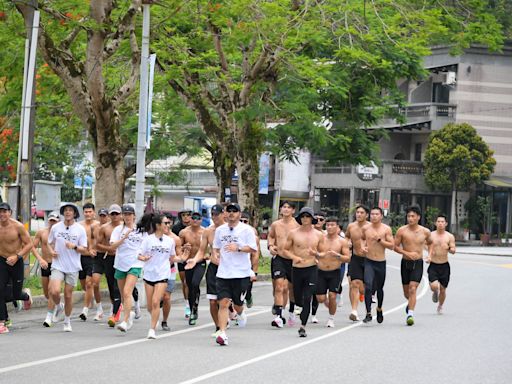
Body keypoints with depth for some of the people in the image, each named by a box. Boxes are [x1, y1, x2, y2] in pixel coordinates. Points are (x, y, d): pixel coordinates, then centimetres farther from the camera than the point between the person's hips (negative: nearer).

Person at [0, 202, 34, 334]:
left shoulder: (18, 226, -14)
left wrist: (17, 256, -21)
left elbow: (29, 244, -10)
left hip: (17, 262, -2)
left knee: (16, 295, 5)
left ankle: (27, 296, 43)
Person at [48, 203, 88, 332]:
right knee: (54, 291, -19)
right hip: (58, 265, 0)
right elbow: (50, 243, 17)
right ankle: (58, 307, 14)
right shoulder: (55, 227, 3)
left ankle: (67, 321, 23)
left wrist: (74, 246, -20)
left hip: (73, 267, 0)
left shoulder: (80, 229, -1)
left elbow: (85, 250, -1)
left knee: (68, 295, 5)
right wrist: (52, 251, -4)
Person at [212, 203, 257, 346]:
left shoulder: (246, 229, -3)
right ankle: (222, 334, -10)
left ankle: (240, 314, 45)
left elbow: (253, 248, -6)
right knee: (223, 303, -9)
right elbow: (215, 247, 21)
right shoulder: (220, 230, 9)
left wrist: (238, 248, -19)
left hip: (241, 273, -2)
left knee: (237, 304, 8)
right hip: (223, 273, 2)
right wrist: (216, 253, -1)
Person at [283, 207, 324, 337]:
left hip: (311, 269, -1)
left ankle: (303, 327, -6)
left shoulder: (318, 235, 4)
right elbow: (286, 250, 7)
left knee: (307, 299, -10)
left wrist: (315, 253, -12)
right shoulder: (293, 233, 3)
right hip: (296, 269, 1)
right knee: (298, 300, 7)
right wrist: (294, 257, -11)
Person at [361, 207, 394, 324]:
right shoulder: (365, 228, 1)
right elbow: (362, 238, 22)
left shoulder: (386, 229, -3)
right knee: (368, 287, -16)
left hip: (381, 262, 0)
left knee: (379, 288, 15)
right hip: (369, 261, 0)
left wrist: (379, 240, -17)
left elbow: (392, 245, -7)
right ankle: (368, 314, -16)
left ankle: (379, 309, 40)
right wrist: (363, 246, 2)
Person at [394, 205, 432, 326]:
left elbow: (429, 242, 20)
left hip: (418, 263, -1)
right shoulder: (402, 231, -5)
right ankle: (410, 303, 45)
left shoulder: (425, 232, -1)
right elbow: (395, 246, -2)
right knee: (406, 292, 12)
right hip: (405, 263, 1)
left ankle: (410, 314, -20)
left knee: (412, 289, -16)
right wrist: (407, 253, -15)